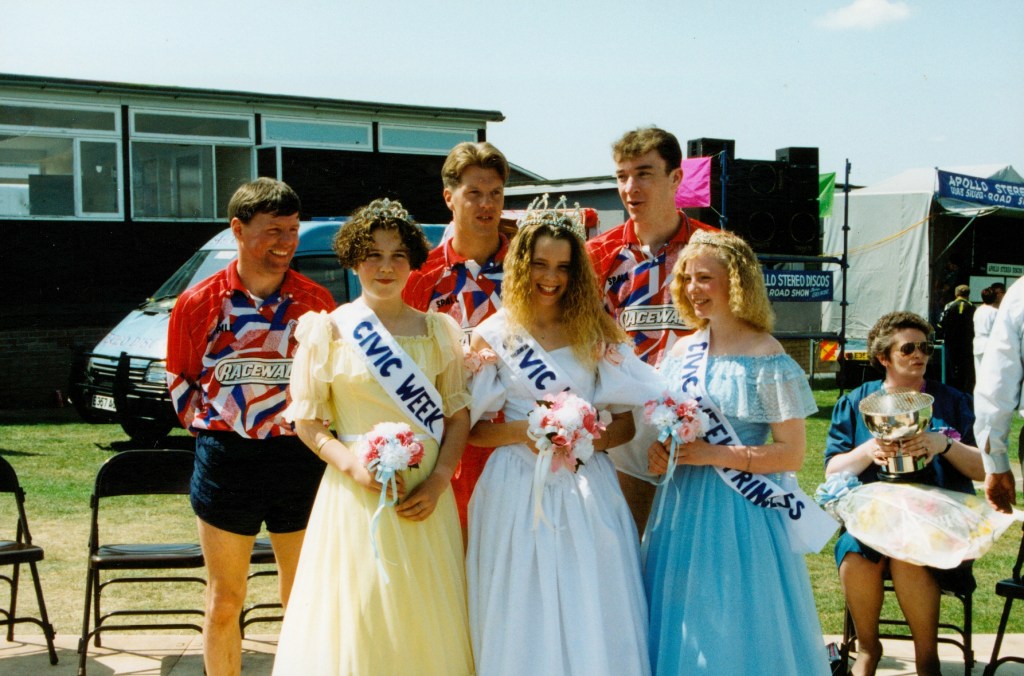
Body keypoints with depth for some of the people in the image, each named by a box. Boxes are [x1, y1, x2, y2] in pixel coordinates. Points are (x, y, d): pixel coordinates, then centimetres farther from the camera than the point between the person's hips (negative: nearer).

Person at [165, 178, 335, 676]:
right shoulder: (199, 303, -1)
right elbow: (179, 380, 11)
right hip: (225, 462, 0)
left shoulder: (316, 302, 0)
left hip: (300, 460, 0)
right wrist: (208, 431, 4)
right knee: (224, 601, 9)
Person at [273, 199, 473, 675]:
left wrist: (439, 480, -8)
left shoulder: (439, 330, 7)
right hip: (355, 495, -2)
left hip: (425, 499, 2)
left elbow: (458, 414, 6)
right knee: (357, 622, 0)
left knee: (427, 624, 6)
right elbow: (307, 421, 1)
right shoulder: (329, 329, 1)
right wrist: (352, 463, -16)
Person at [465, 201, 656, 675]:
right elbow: (470, 427, 2)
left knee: (594, 618, 2)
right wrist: (521, 431, -15)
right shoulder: (493, 336, 2)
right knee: (525, 621, 3)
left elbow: (628, 420, 6)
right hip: (519, 490, -1)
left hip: (587, 489, 1)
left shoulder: (596, 333, 7)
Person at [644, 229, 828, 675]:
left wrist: (712, 455, -18)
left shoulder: (765, 358, -9)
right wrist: (657, 451, -4)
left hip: (739, 512, -5)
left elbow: (792, 454, -11)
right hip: (682, 509, 6)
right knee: (680, 628, 9)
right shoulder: (682, 351, 8)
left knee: (736, 632, 0)